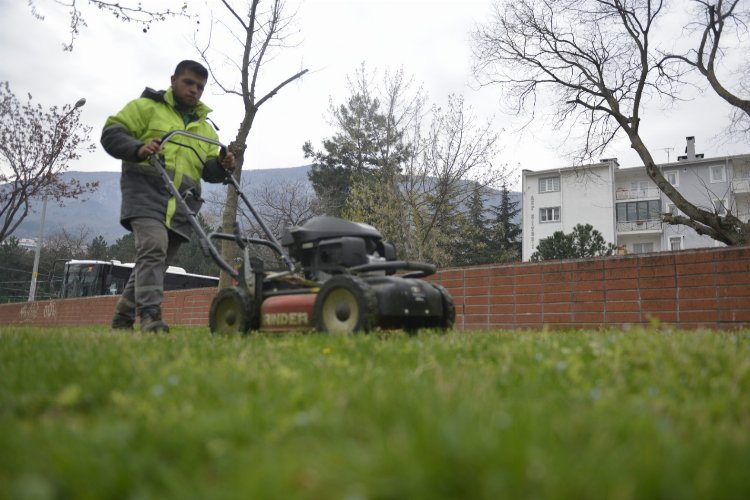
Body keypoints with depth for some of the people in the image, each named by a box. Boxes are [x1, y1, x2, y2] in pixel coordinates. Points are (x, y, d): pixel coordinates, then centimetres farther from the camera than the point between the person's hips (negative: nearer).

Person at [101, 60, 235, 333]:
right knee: (154, 248, -26)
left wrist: (222, 165, -4)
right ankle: (150, 316, -29)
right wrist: (138, 148, -17)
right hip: (147, 191, -5)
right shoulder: (147, 106, 9)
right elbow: (111, 132, 2)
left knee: (156, 261, 7)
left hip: (181, 203, 6)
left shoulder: (205, 127, 24)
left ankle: (122, 320, 19)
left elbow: (209, 171, 20)